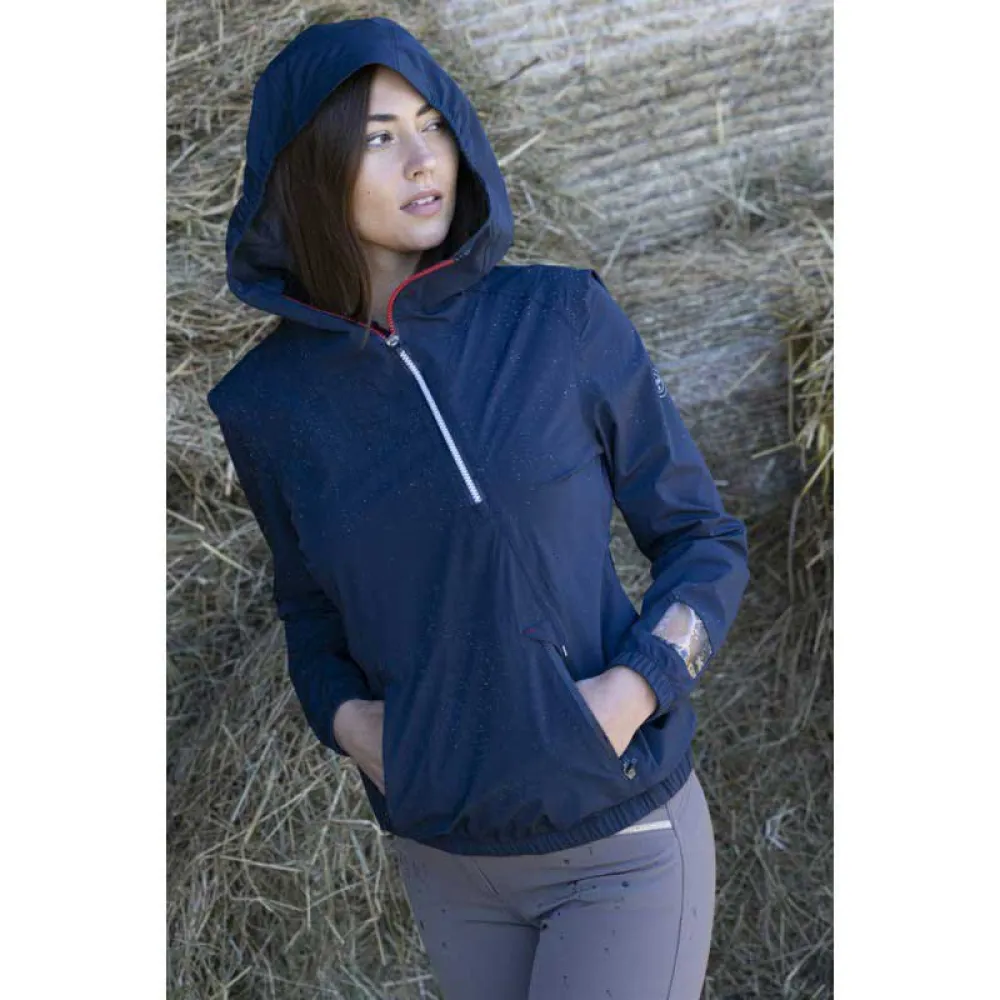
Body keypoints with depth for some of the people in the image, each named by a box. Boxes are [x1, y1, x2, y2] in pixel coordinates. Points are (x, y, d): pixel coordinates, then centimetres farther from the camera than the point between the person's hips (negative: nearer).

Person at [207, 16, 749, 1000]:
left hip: (624, 833, -3)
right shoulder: (271, 400, -4)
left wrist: (638, 687, -19)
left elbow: (704, 539, -2)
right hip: (443, 853, 3)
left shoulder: (565, 320, -12)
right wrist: (342, 716, -7)